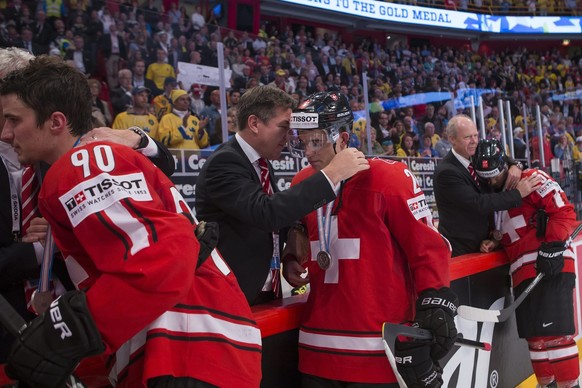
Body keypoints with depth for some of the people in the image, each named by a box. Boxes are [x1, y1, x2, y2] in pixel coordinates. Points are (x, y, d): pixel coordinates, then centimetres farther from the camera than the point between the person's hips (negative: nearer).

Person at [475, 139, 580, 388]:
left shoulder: (533, 180, -4)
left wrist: (552, 246, -19)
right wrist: (494, 243, 7)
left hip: (551, 266, -8)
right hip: (523, 273, 8)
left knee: (555, 332, -10)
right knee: (534, 335, 12)